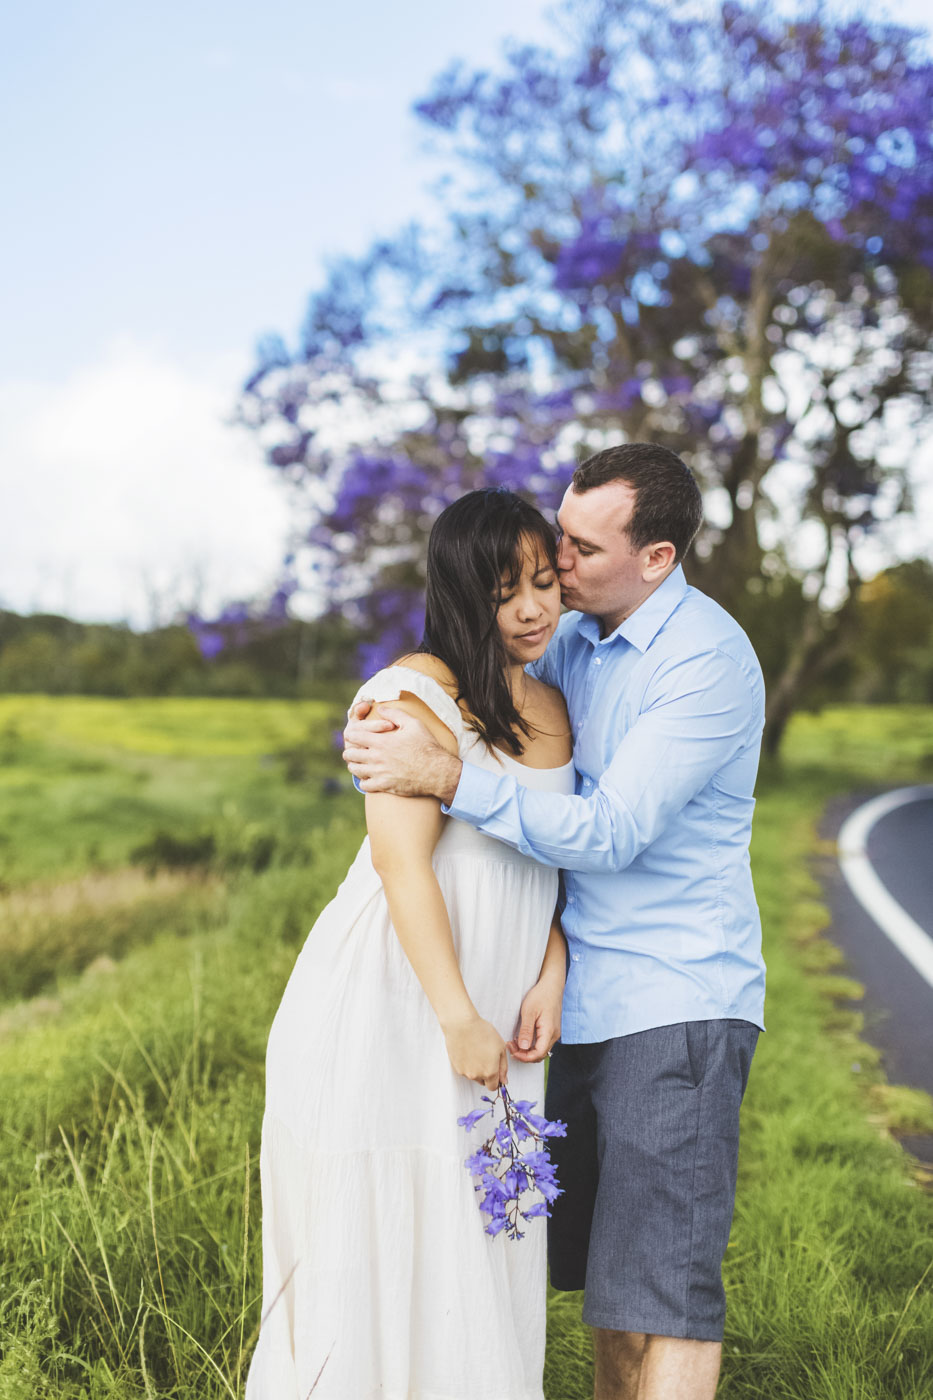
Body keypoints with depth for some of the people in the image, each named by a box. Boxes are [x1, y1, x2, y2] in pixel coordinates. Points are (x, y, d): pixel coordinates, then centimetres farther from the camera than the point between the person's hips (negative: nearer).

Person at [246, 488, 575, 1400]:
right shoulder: (422, 694, -13)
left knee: (480, 1249, 13)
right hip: (388, 1012, -7)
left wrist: (549, 979, 0)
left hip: (491, 1019, 7)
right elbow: (402, 862, -18)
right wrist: (460, 1020, -18)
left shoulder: (553, 710, 10)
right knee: (379, 1246, 3)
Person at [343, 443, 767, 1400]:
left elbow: (611, 833, -23)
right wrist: (378, 738, -2)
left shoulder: (710, 662, -16)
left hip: (677, 1005, -7)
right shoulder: (571, 639, 8)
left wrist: (444, 778, -30)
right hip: (585, 998, 8)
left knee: (664, 1283, -4)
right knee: (598, 1261, 14)